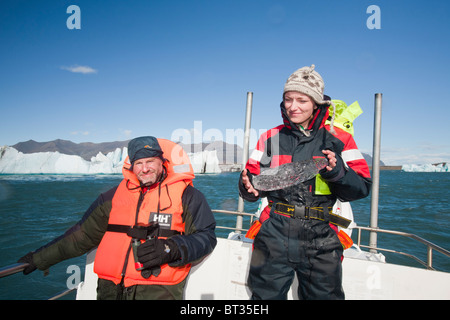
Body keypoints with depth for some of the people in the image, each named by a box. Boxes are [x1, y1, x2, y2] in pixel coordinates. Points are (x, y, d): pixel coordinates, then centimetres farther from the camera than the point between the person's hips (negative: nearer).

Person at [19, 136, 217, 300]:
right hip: (111, 288, 4)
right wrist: (39, 258, 25)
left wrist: (170, 249, -16)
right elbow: (83, 234, 21)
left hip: (158, 290, -3)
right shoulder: (115, 195, 14)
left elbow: (206, 236, 0)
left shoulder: (186, 195, 2)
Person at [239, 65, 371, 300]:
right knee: (266, 295, 12)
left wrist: (337, 172, -18)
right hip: (274, 238, 1)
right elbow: (253, 184, 9)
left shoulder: (339, 139, 3)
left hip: (320, 242, 0)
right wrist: (248, 187, -13)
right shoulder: (270, 138, 7)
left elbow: (362, 188, 0)